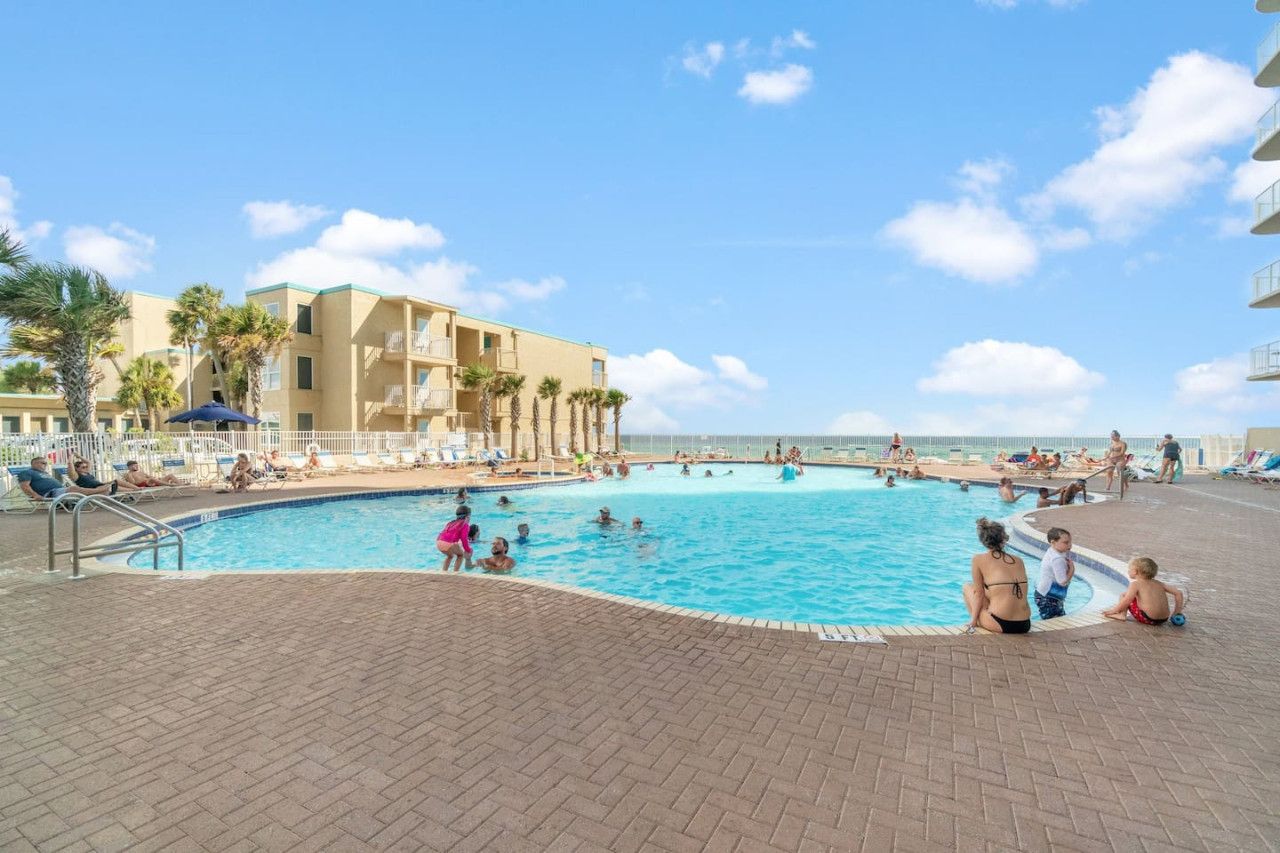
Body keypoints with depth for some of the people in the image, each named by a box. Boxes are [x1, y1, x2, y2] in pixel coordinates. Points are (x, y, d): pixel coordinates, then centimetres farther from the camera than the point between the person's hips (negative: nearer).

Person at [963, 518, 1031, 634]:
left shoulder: (978, 559, -3)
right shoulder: (1019, 560, 9)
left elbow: (979, 593, 0)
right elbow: (1020, 595, 15)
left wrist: (973, 620, 9)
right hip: (1024, 625, 5)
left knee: (968, 587, 19)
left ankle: (979, 624, 12)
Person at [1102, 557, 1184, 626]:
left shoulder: (1135, 584, -6)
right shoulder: (1158, 583, 14)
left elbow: (1127, 601, -15)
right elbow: (1179, 593, 13)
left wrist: (1114, 610, -5)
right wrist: (1177, 612, 18)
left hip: (1147, 619, -7)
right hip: (1163, 620, 7)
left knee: (1124, 595, 8)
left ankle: (1121, 615, -6)